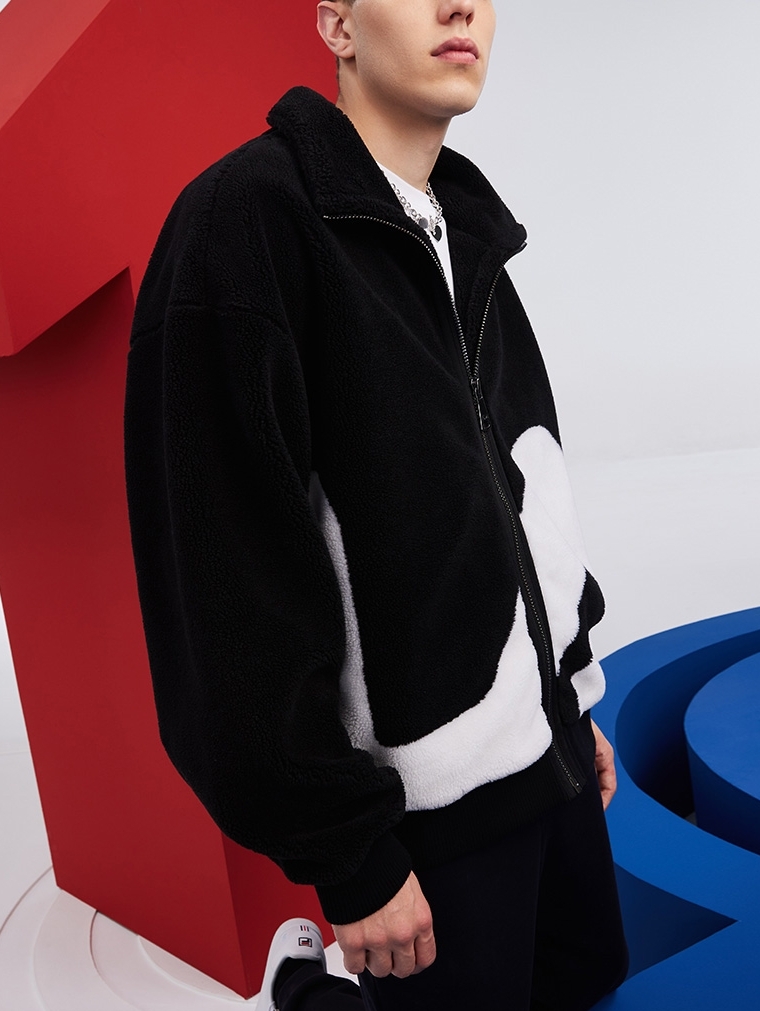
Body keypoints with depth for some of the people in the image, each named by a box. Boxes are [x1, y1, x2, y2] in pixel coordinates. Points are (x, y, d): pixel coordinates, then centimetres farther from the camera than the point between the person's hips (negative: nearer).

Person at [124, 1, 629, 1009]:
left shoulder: (464, 232, 10)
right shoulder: (246, 221, -16)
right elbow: (238, 575, -20)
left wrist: (573, 693, 16)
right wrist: (351, 858, -17)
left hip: (546, 747, 8)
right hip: (421, 804, -8)